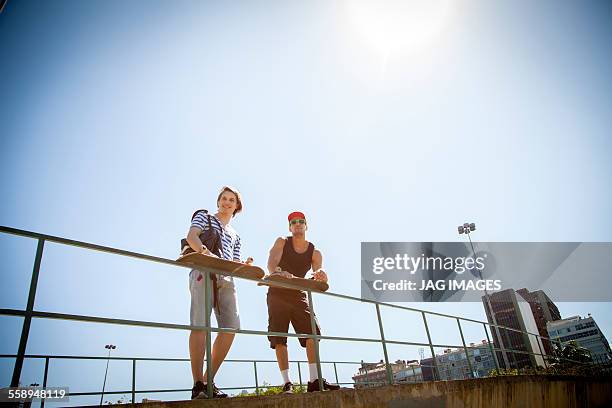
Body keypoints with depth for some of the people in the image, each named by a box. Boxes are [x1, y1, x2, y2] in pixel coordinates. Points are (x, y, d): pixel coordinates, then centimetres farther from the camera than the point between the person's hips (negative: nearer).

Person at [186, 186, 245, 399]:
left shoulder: (235, 235, 31)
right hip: (203, 273, -5)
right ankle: (198, 385, -13)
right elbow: (191, 238, -4)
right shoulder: (204, 216, 17)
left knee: (231, 327, -6)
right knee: (200, 325, -17)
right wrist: (207, 252, -25)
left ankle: (208, 381, 4)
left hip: (226, 279, 6)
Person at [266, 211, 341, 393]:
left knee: (312, 332, -13)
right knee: (278, 338, -6)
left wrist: (320, 276, -39)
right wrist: (278, 272, -45)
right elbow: (271, 263, -21)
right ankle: (287, 383, -1)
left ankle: (314, 380, -11)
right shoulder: (282, 242, -2)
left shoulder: (315, 253, 3)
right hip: (277, 294, -2)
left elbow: (319, 273, -13)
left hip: (298, 294, 2)